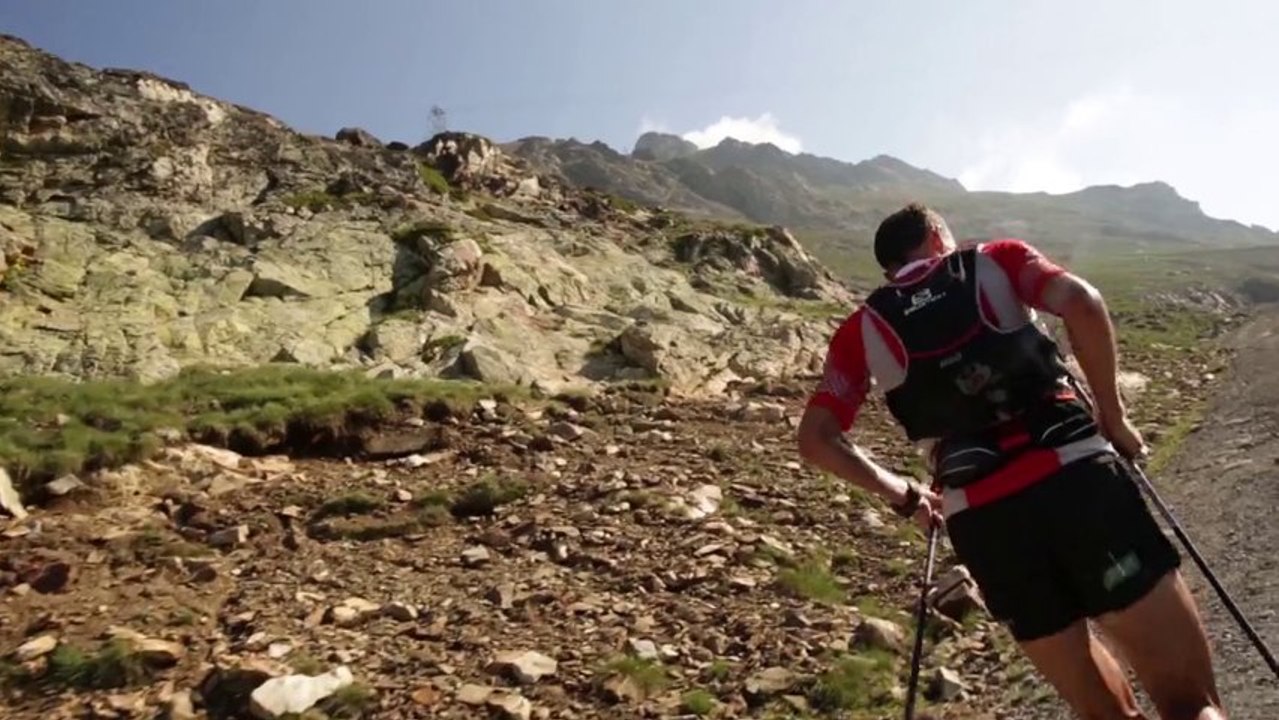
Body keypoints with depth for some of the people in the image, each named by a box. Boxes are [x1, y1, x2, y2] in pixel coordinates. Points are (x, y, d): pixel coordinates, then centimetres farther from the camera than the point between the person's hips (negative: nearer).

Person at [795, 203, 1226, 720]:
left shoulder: (862, 329, 16)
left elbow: (815, 439, 8)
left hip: (980, 521, 2)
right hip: (1076, 479, -2)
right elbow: (1081, 303, -6)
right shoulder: (996, 260, 14)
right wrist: (1113, 416, 4)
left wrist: (903, 494, 18)